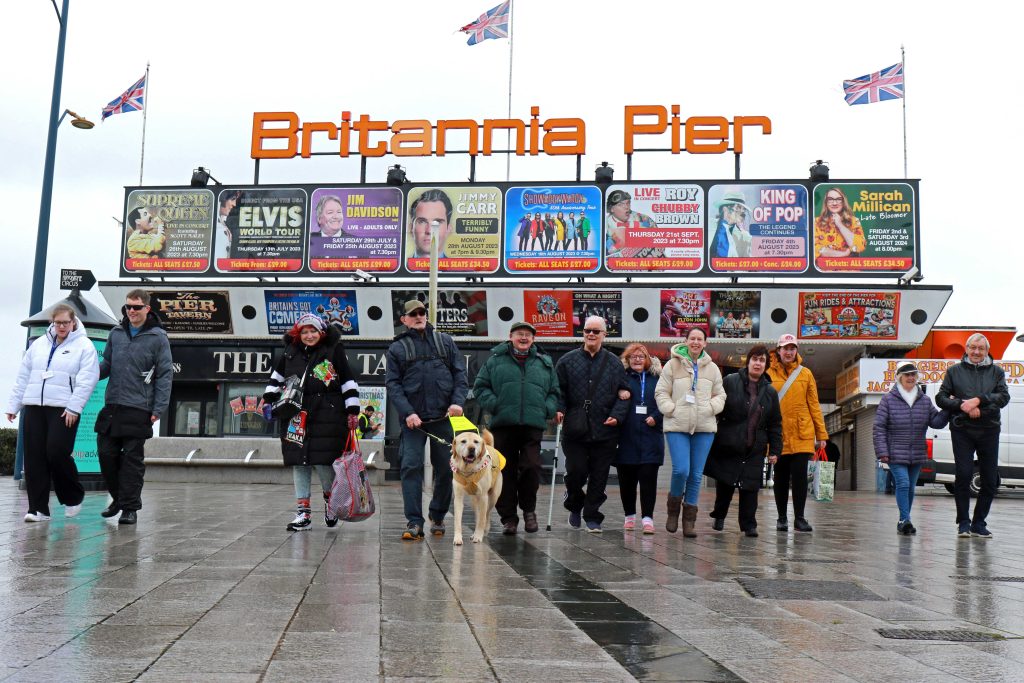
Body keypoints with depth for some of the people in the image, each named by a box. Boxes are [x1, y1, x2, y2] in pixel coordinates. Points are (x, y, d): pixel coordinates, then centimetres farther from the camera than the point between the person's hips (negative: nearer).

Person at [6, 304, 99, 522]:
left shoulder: (84, 346, 0)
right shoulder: (39, 344, 16)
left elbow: (87, 380, -8)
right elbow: (23, 377, 18)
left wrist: (73, 408, -16)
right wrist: (13, 405, 13)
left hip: (64, 410, -5)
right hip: (34, 408, 5)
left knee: (57, 453, -12)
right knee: (34, 459, 1)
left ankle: (74, 497, 12)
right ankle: (38, 508, 7)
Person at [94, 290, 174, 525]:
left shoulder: (157, 338, -2)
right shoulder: (116, 333, 12)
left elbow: (165, 375, -4)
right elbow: (106, 365, 18)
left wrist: (158, 409, -10)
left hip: (139, 409, -5)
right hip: (112, 406, 5)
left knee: (133, 458, 0)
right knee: (106, 453, 6)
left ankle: (130, 507, 8)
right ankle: (119, 497, 25)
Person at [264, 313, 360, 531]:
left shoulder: (334, 351, 0)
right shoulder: (290, 353, 12)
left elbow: (348, 381, 1)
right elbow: (276, 377, 26)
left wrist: (353, 411, -3)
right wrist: (271, 399, 14)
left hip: (326, 416, -4)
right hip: (296, 414, 4)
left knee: (323, 461, -7)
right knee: (299, 462, 3)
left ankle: (331, 500, 21)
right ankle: (303, 513, 10)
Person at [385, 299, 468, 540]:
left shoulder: (444, 341, 13)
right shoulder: (397, 348, 8)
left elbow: (460, 373, 9)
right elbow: (392, 384, 2)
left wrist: (458, 401, -7)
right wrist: (407, 412, -12)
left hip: (444, 416, 2)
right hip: (413, 418, -1)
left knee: (445, 468, 6)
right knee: (411, 467, -9)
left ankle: (438, 516, 24)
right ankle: (414, 523, -6)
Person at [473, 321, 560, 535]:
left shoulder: (545, 363, 16)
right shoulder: (496, 360, 10)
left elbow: (554, 391, 20)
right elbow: (480, 387, 9)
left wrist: (548, 409, 3)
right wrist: (494, 404, -6)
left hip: (533, 426, 1)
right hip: (503, 425, -1)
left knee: (531, 468, -8)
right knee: (506, 472, 3)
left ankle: (528, 509, 16)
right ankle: (508, 517, 13)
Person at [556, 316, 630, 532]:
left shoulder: (614, 363, 8)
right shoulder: (568, 360, 6)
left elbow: (624, 393, 8)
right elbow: (558, 389, 7)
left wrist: (617, 415, -6)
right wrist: (558, 409, -10)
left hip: (604, 431, 1)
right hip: (575, 430, -1)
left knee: (599, 477, 5)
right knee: (576, 472, -2)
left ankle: (592, 517, 18)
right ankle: (575, 505, 28)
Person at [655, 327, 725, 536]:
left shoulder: (712, 368, 12)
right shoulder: (673, 365, 4)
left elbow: (720, 395, 17)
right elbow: (661, 392, 4)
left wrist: (711, 408, -2)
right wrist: (671, 409, -9)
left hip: (704, 427, 3)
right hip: (677, 426, -3)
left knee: (696, 474, 3)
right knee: (681, 470, -14)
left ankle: (689, 519, 14)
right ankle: (673, 509, 13)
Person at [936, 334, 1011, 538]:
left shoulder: (996, 372, 12)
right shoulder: (954, 371, 10)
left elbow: (1004, 397, -1)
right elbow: (941, 398, 6)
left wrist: (978, 400, -15)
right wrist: (963, 405, -10)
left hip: (989, 431, 2)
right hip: (962, 430, -2)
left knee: (990, 479, 3)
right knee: (963, 475, -9)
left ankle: (979, 523, 15)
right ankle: (963, 522, 2)